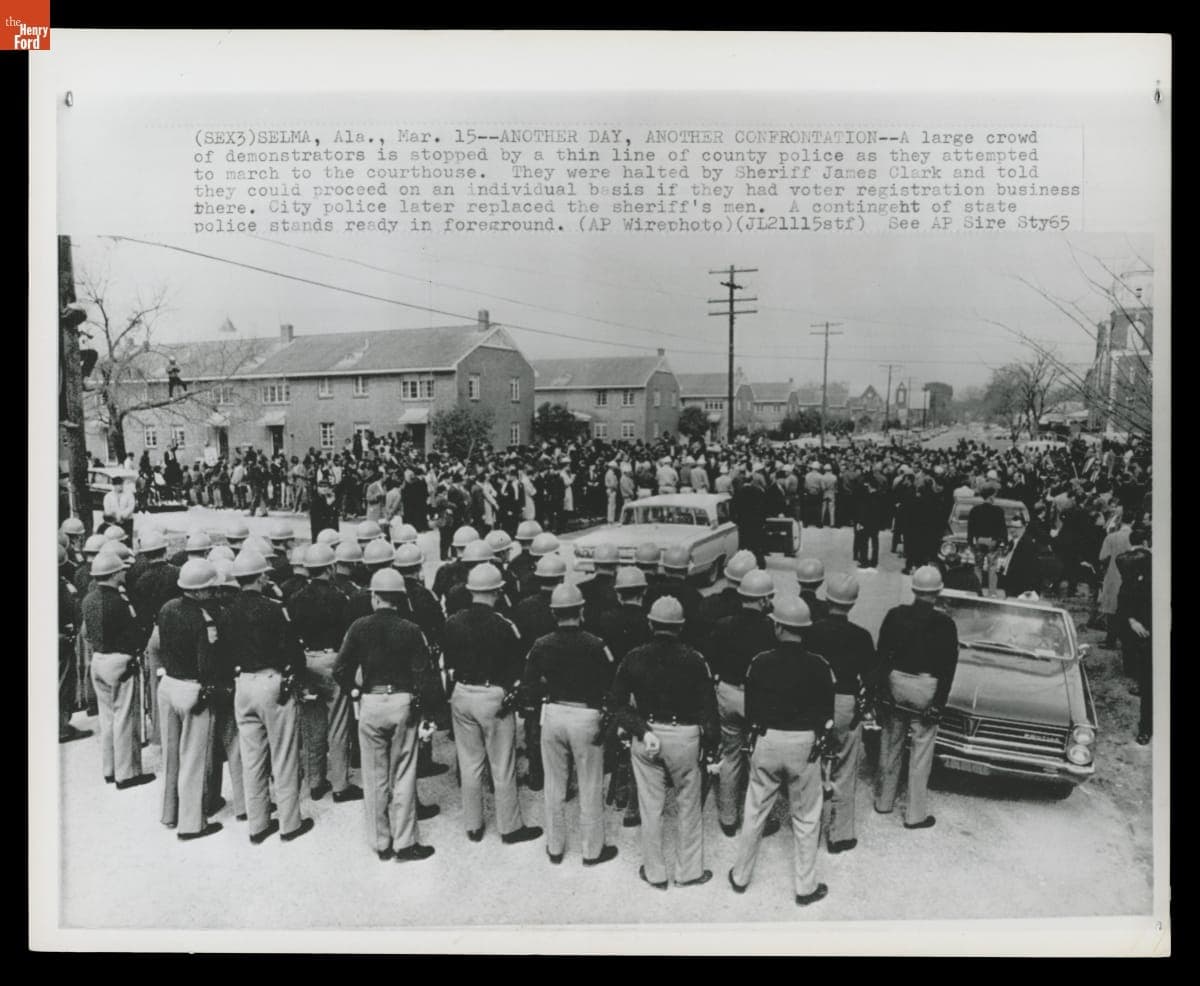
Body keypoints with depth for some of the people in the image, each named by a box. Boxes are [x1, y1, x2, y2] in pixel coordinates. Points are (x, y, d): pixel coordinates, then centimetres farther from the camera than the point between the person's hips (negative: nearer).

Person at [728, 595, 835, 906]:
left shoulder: (760, 663, -10)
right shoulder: (818, 667, -11)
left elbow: (750, 709, 0)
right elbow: (826, 714, -3)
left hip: (767, 741, 1)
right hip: (805, 744, -1)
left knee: (755, 811, 15)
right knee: (806, 819, 13)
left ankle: (740, 877, 28)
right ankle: (805, 887, 23)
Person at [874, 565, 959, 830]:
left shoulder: (895, 615, -3)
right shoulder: (945, 624, -8)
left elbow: (881, 656, -2)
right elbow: (948, 668, -8)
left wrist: (883, 690, 3)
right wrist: (938, 704, -4)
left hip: (895, 682, 3)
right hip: (926, 689, -3)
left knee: (891, 745, 16)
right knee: (921, 752, 6)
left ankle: (884, 801, 28)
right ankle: (915, 814, 14)